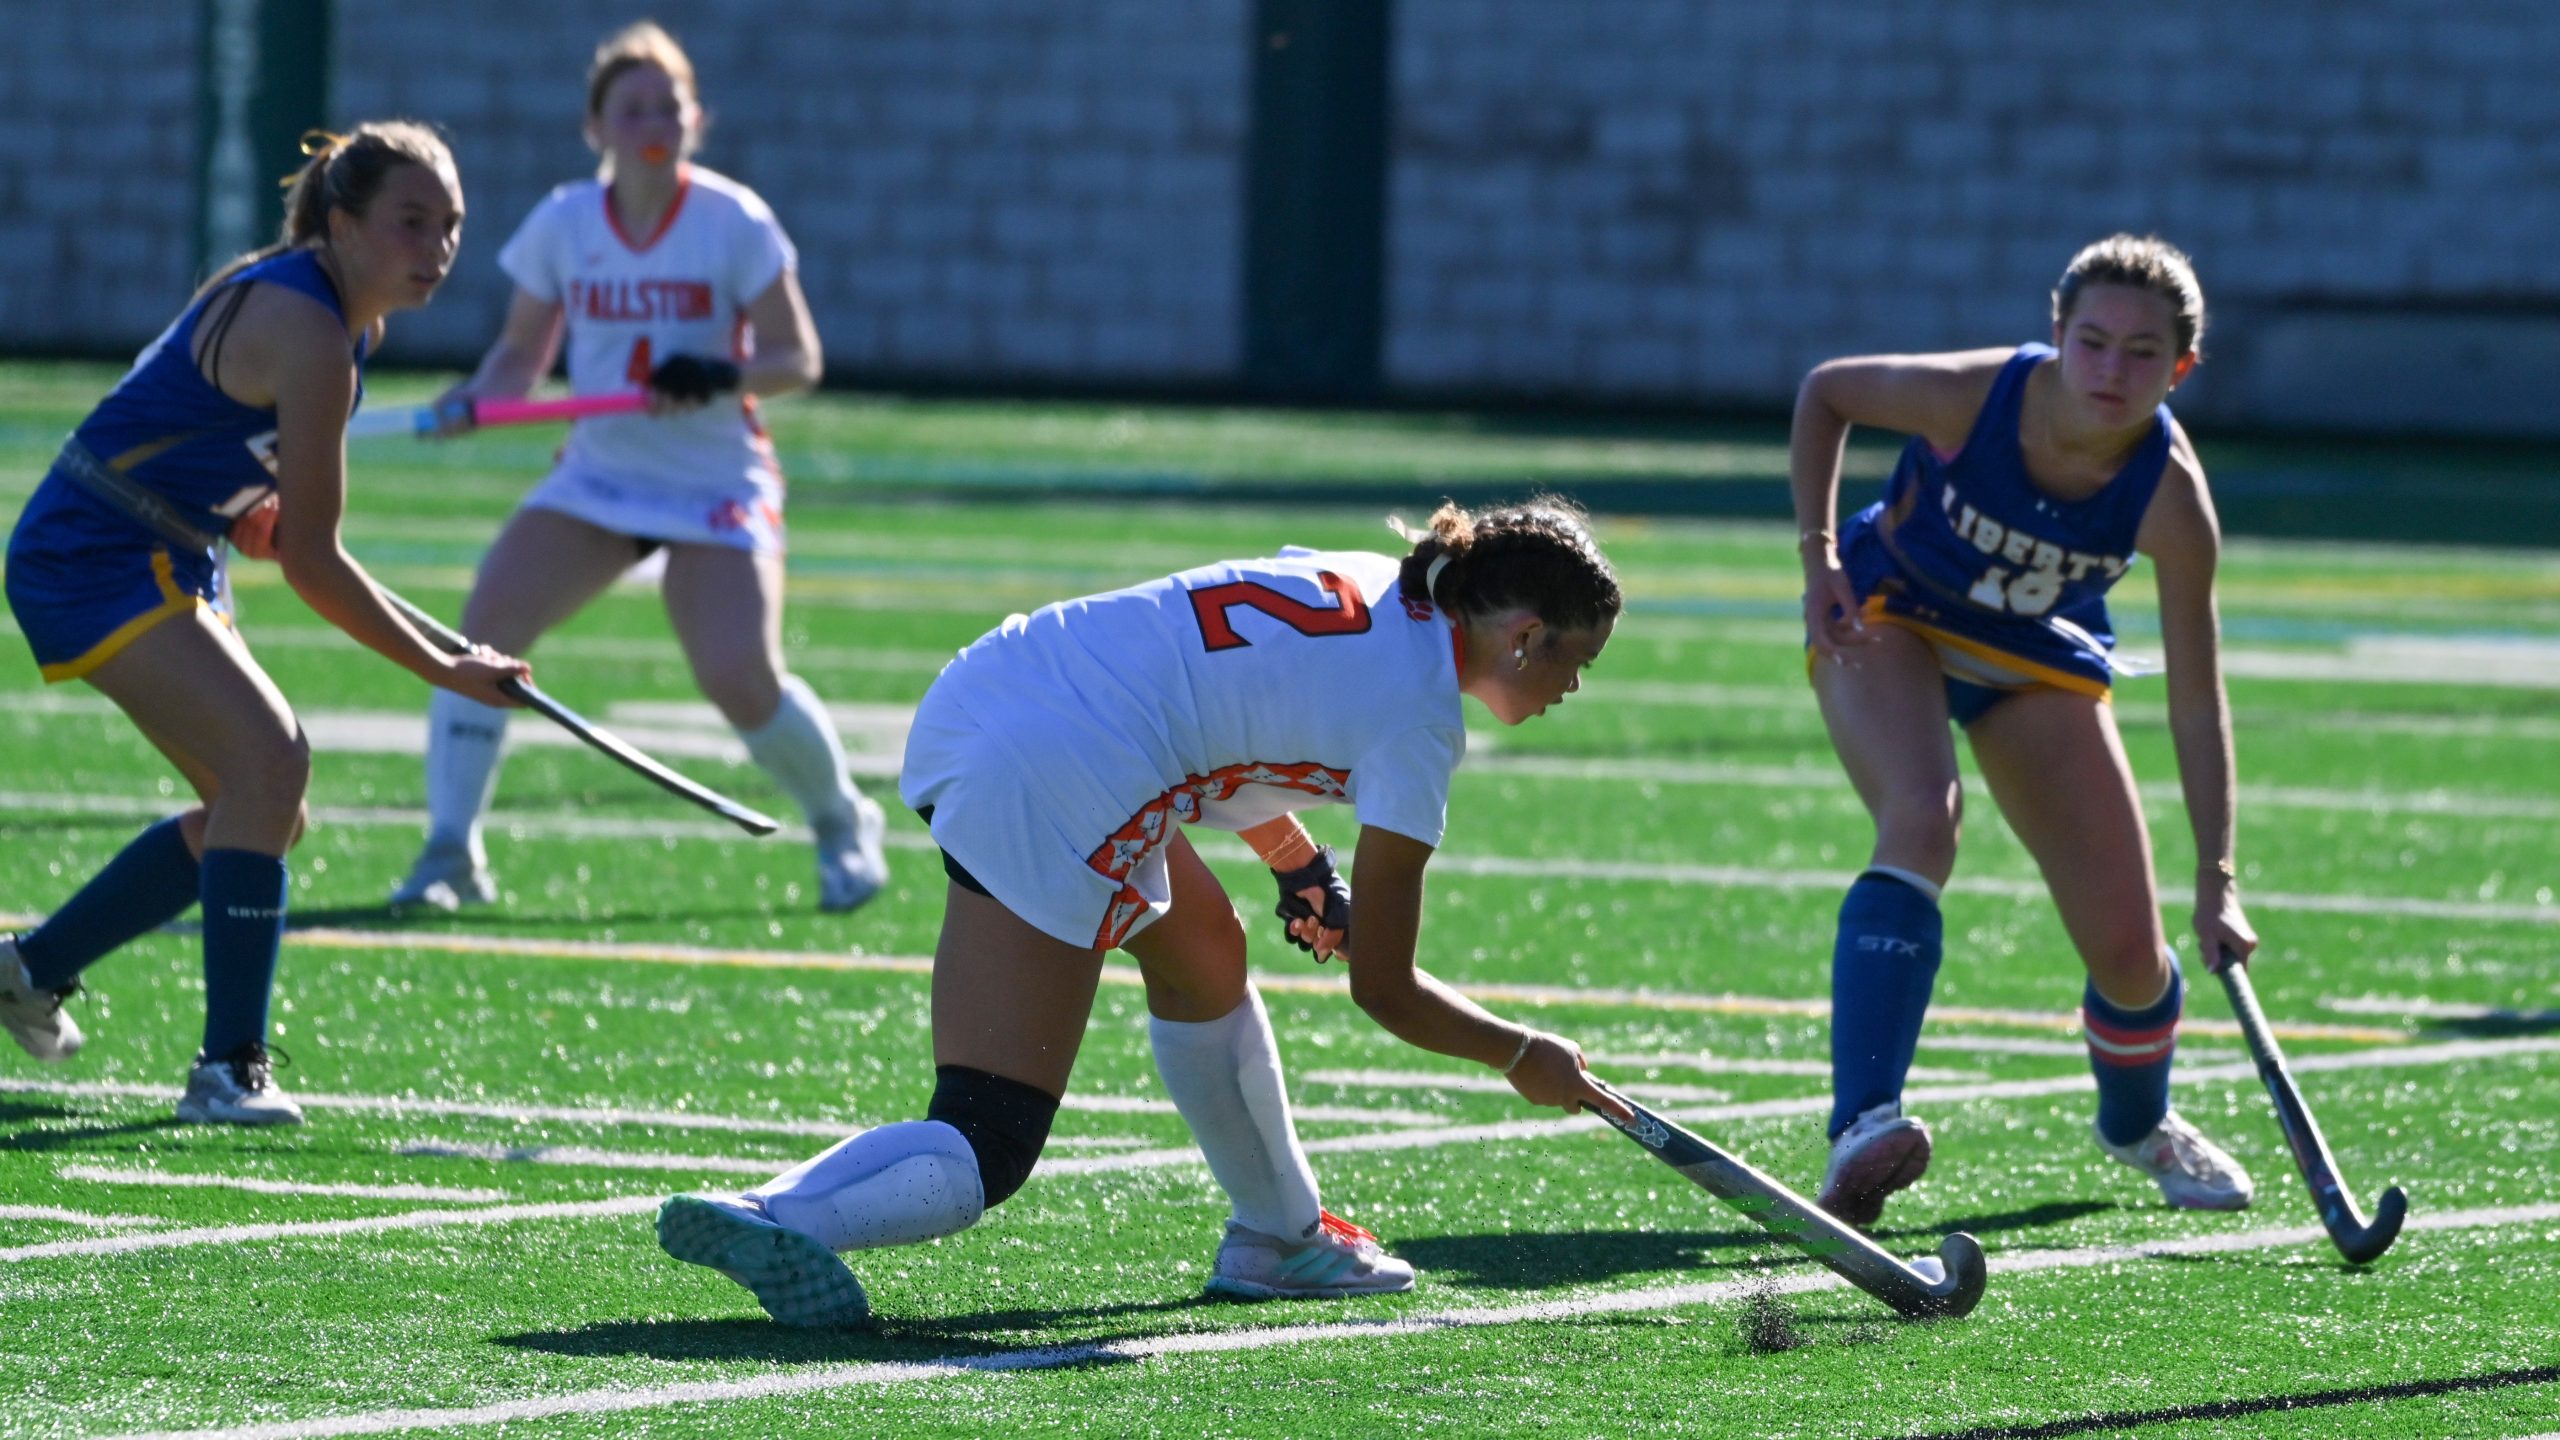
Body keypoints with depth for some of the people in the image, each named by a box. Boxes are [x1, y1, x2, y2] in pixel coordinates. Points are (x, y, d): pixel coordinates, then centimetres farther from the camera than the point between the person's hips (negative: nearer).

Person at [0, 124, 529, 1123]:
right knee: (269, 761, -25)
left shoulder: (347, 317, 6)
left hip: (165, 563, 10)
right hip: (97, 561, -10)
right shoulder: (307, 335, -24)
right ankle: (229, 1069, -26)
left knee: (262, 805, 14)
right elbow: (310, 561, -22)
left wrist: (255, 508, 5)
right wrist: (448, 673, -16)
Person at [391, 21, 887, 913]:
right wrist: (473, 401, -13)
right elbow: (523, 352, 8)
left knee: (741, 680, -19)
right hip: (598, 476, 3)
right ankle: (451, 855, -7)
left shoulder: (731, 222, -10)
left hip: (718, 486, -3)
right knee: (485, 626, -17)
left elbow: (797, 360, -7)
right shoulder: (563, 226, -2)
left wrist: (721, 376, -27)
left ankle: (844, 824, 12)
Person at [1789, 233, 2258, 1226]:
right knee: (1923, 821, -35)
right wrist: (1819, 555, -15)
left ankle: (2138, 1125, 36)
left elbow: (2197, 705, -23)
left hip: (2039, 661, 2)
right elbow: (1825, 392, -9)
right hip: (1889, 619, -2)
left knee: (2129, 952, -1)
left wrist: (2215, 880, -28)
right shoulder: (1968, 396, -31)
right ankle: (1861, 1128, -46)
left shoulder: (2172, 499, -28)